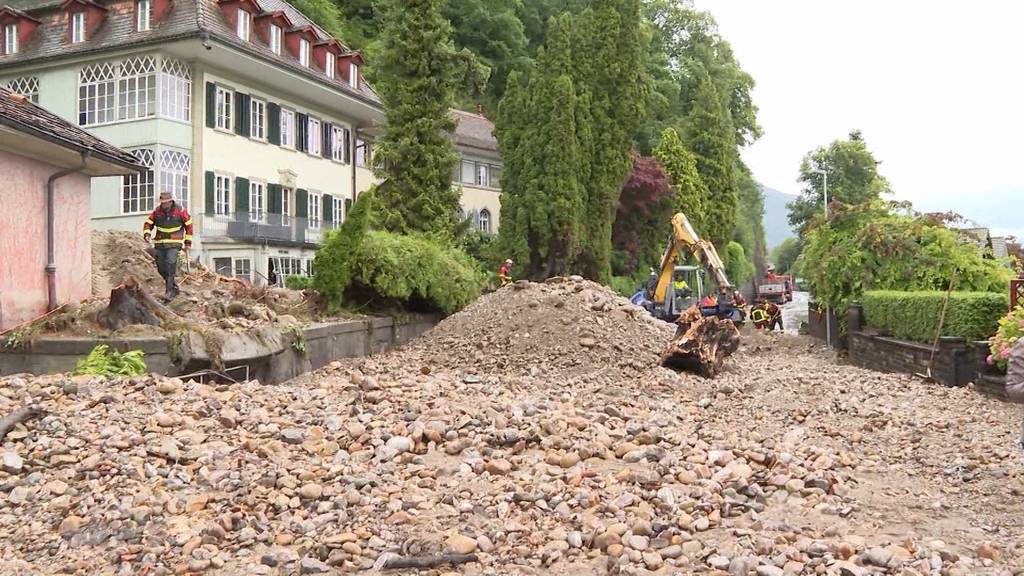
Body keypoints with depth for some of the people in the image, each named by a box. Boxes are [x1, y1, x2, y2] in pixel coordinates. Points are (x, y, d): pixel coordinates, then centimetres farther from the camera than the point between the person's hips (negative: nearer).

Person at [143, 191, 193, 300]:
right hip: (160, 243, 4)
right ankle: (174, 288, 23)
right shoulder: (157, 211, 2)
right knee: (161, 268, 5)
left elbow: (189, 226, 3)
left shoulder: (180, 210, -5)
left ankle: (169, 290, -19)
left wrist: (188, 243, 3)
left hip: (174, 243, -4)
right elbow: (148, 223, 9)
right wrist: (147, 234, -11)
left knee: (170, 263, -22)